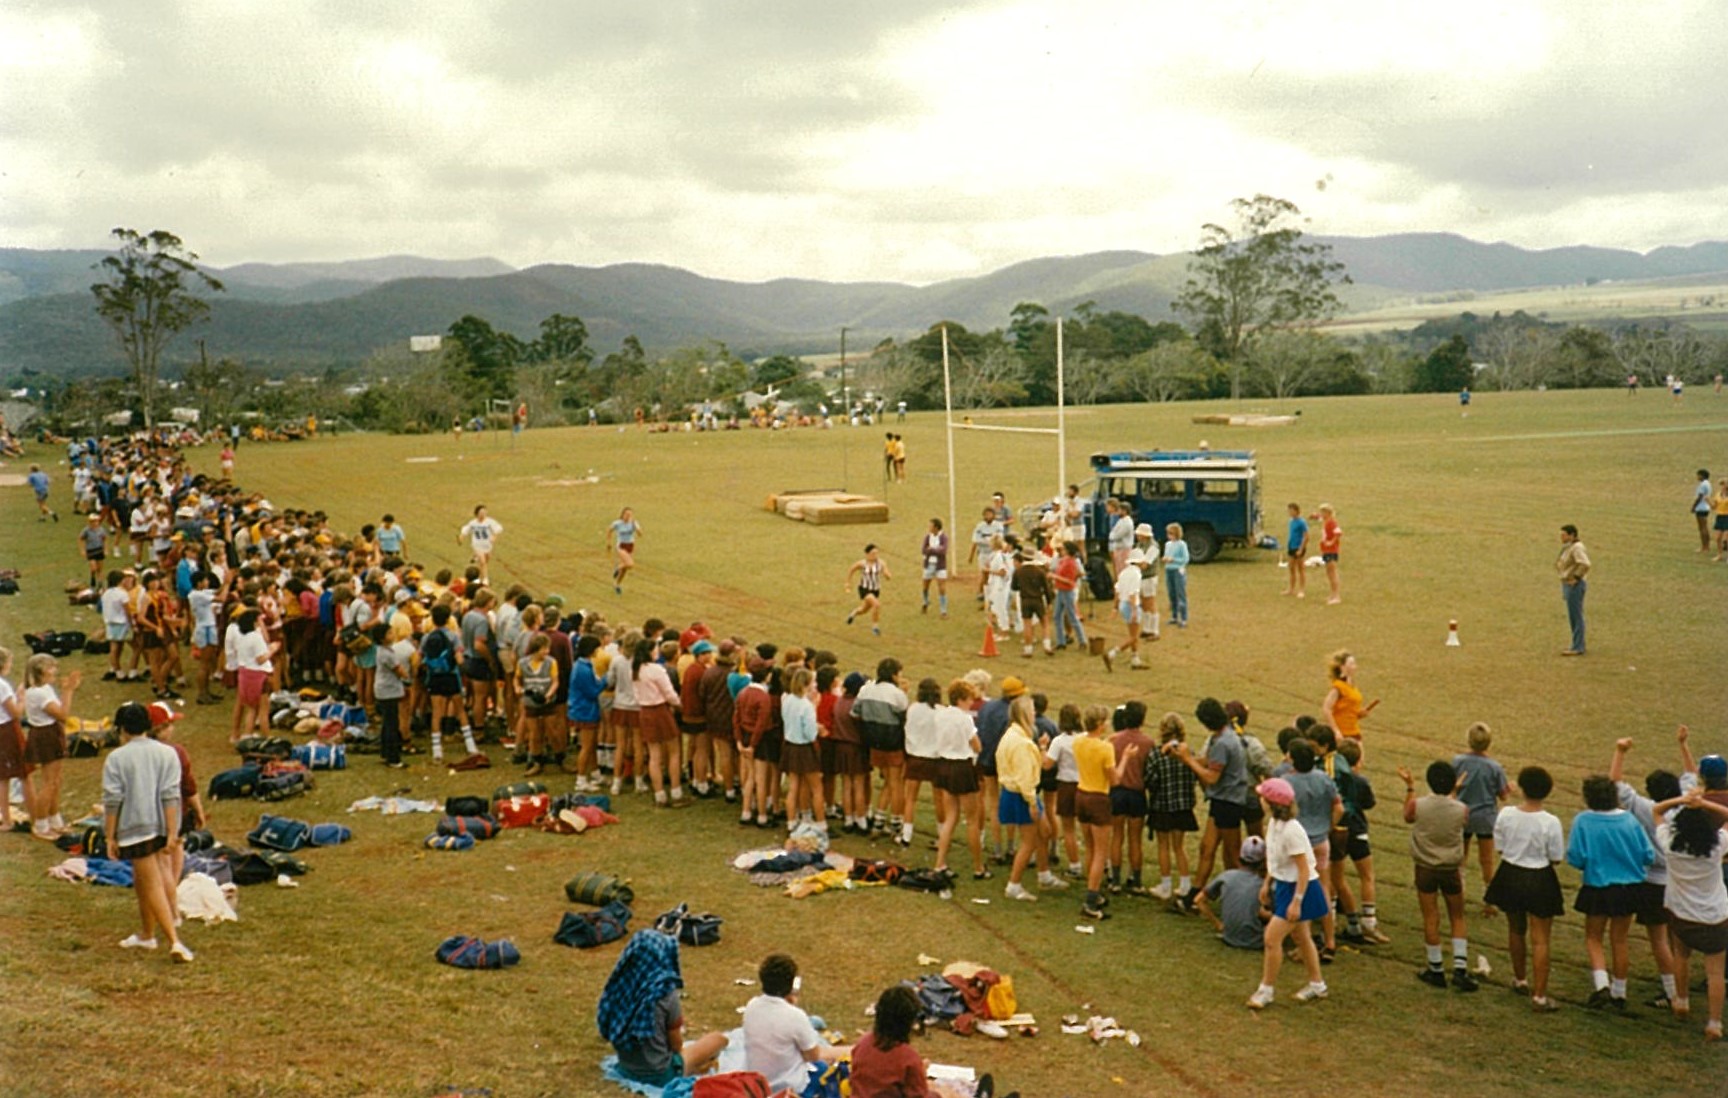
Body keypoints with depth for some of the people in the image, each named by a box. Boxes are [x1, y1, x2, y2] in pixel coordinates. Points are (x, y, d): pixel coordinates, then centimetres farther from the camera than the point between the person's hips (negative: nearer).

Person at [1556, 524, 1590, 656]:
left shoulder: (1577, 547, -17)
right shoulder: (1568, 547, 13)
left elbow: (1585, 564, -29)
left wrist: (1576, 578, -22)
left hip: (1574, 586, -10)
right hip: (1569, 585, 10)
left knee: (1576, 616, -6)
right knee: (1573, 617, 15)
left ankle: (1577, 648, -3)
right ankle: (1578, 645, 21)